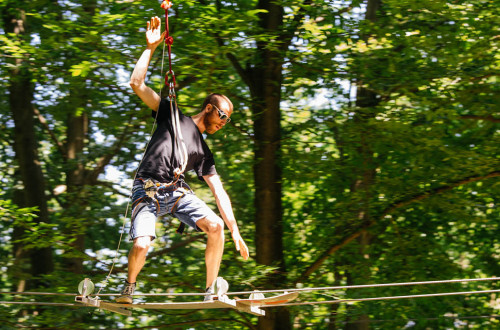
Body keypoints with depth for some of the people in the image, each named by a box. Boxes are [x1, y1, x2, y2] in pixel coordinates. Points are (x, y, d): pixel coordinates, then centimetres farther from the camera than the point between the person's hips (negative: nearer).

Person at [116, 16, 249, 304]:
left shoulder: (204, 153, 21)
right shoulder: (172, 114, 12)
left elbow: (219, 193, 16)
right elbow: (138, 85, 3)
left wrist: (235, 232, 7)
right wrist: (151, 47, -3)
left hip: (178, 192, 4)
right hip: (148, 190, -4)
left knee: (216, 225, -19)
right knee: (141, 245, -24)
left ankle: (211, 292, -11)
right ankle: (129, 288, 8)